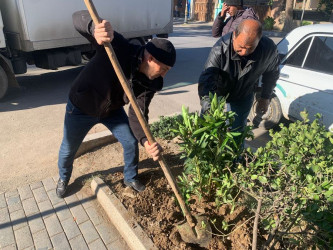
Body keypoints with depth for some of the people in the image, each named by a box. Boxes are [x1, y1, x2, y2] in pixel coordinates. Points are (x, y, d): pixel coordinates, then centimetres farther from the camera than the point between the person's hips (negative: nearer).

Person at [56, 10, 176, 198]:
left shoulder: (151, 83, -20)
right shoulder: (118, 48, -34)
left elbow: (138, 115, -23)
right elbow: (79, 18, -39)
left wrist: (146, 141, -42)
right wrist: (96, 28, -64)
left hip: (113, 110, 4)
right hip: (81, 108, -3)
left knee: (132, 142, 6)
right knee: (68, 149, 13)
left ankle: (131, 177, 35)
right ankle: (64, 178, 47)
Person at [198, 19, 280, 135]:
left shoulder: (269, 48, -23)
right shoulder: (220, 48, -35)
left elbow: (271, 73, -2)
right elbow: (206, 79, -41)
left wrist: (265, 97, 5)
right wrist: (208, 108, -54)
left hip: (243, 97, 2)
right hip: (217, 91, -1)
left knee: (237, 130, 6)